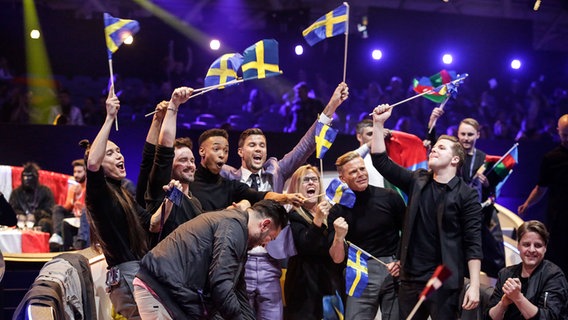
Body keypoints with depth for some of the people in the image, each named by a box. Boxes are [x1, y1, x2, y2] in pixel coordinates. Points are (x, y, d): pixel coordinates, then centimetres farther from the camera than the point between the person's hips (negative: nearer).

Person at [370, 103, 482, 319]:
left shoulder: (466, 195, -4)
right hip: (411, 278, 5)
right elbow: (381, 161, 8)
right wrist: (378, 124, 0)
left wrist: (474, 285, -15)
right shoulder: (417, 182, 10)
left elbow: (473, 243, -8)